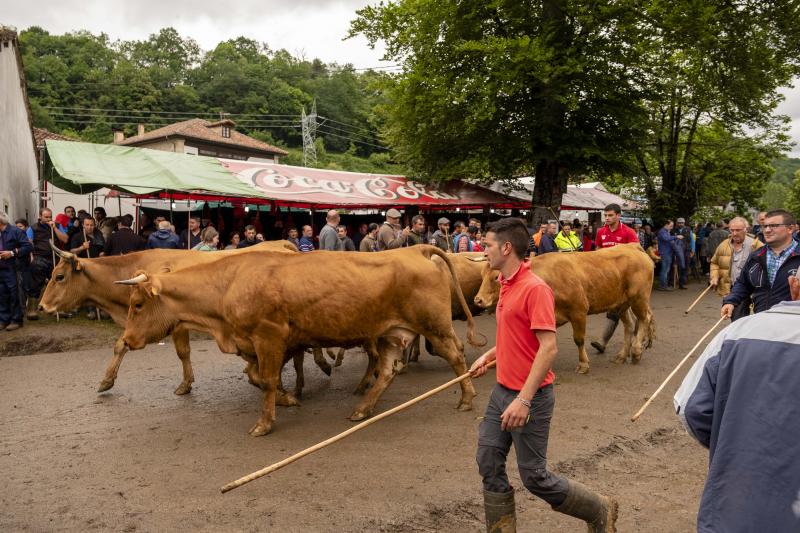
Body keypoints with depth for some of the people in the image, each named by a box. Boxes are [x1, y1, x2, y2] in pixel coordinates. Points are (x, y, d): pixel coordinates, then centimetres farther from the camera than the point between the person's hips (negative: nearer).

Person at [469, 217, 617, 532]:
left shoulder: (535, 288, -20)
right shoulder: (507, 285, 9)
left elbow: (548, 348, -25)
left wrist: (523, 400, -28)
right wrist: (488, 356, 19)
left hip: (529, 397, -9)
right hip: (502, 391, 9)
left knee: (534, 476, 4)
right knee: (488, 462, 10)